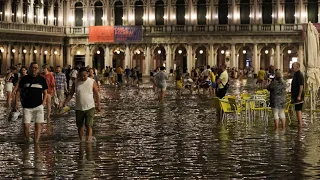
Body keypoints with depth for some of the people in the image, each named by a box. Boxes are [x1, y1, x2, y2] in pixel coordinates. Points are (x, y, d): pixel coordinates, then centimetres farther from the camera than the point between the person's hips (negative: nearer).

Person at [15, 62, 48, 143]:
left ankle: (36, 143, 1)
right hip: (27, 106, 1)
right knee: (26, 126, -3)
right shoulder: (24, 78, 4)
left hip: (38, 106, 0)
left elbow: (45, 93, 10)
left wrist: (43, 103, -1)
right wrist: (16, 103, 1)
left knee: (38, 125, -5)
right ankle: (28, 141, 15)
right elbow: (19, 91, 9)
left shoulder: (42, 79, 4)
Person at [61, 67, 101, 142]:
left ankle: (88, 141, -11)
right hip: (79, 108, 3)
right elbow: (71, 94, 6)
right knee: (80, 126, 11)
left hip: (89, 107, -3)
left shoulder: (92, 82, -3)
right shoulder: (75, 83, 2)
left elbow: (96, 94, 3)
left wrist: (98, 105, 1)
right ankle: (81, 140, 24)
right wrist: (65, 103, -4)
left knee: (89, 125, -10)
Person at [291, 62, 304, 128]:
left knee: (298, 110, -9)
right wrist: (293, 96, 24)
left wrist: (299, 96, -25)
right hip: (296, 96, 10)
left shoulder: (299, 75, -16)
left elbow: (301, 86, -22)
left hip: (298, 96, -10)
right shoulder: (295, 74, 16)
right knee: (298, 110, 15)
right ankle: (300, 123, 22)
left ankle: (300, 124, -8)